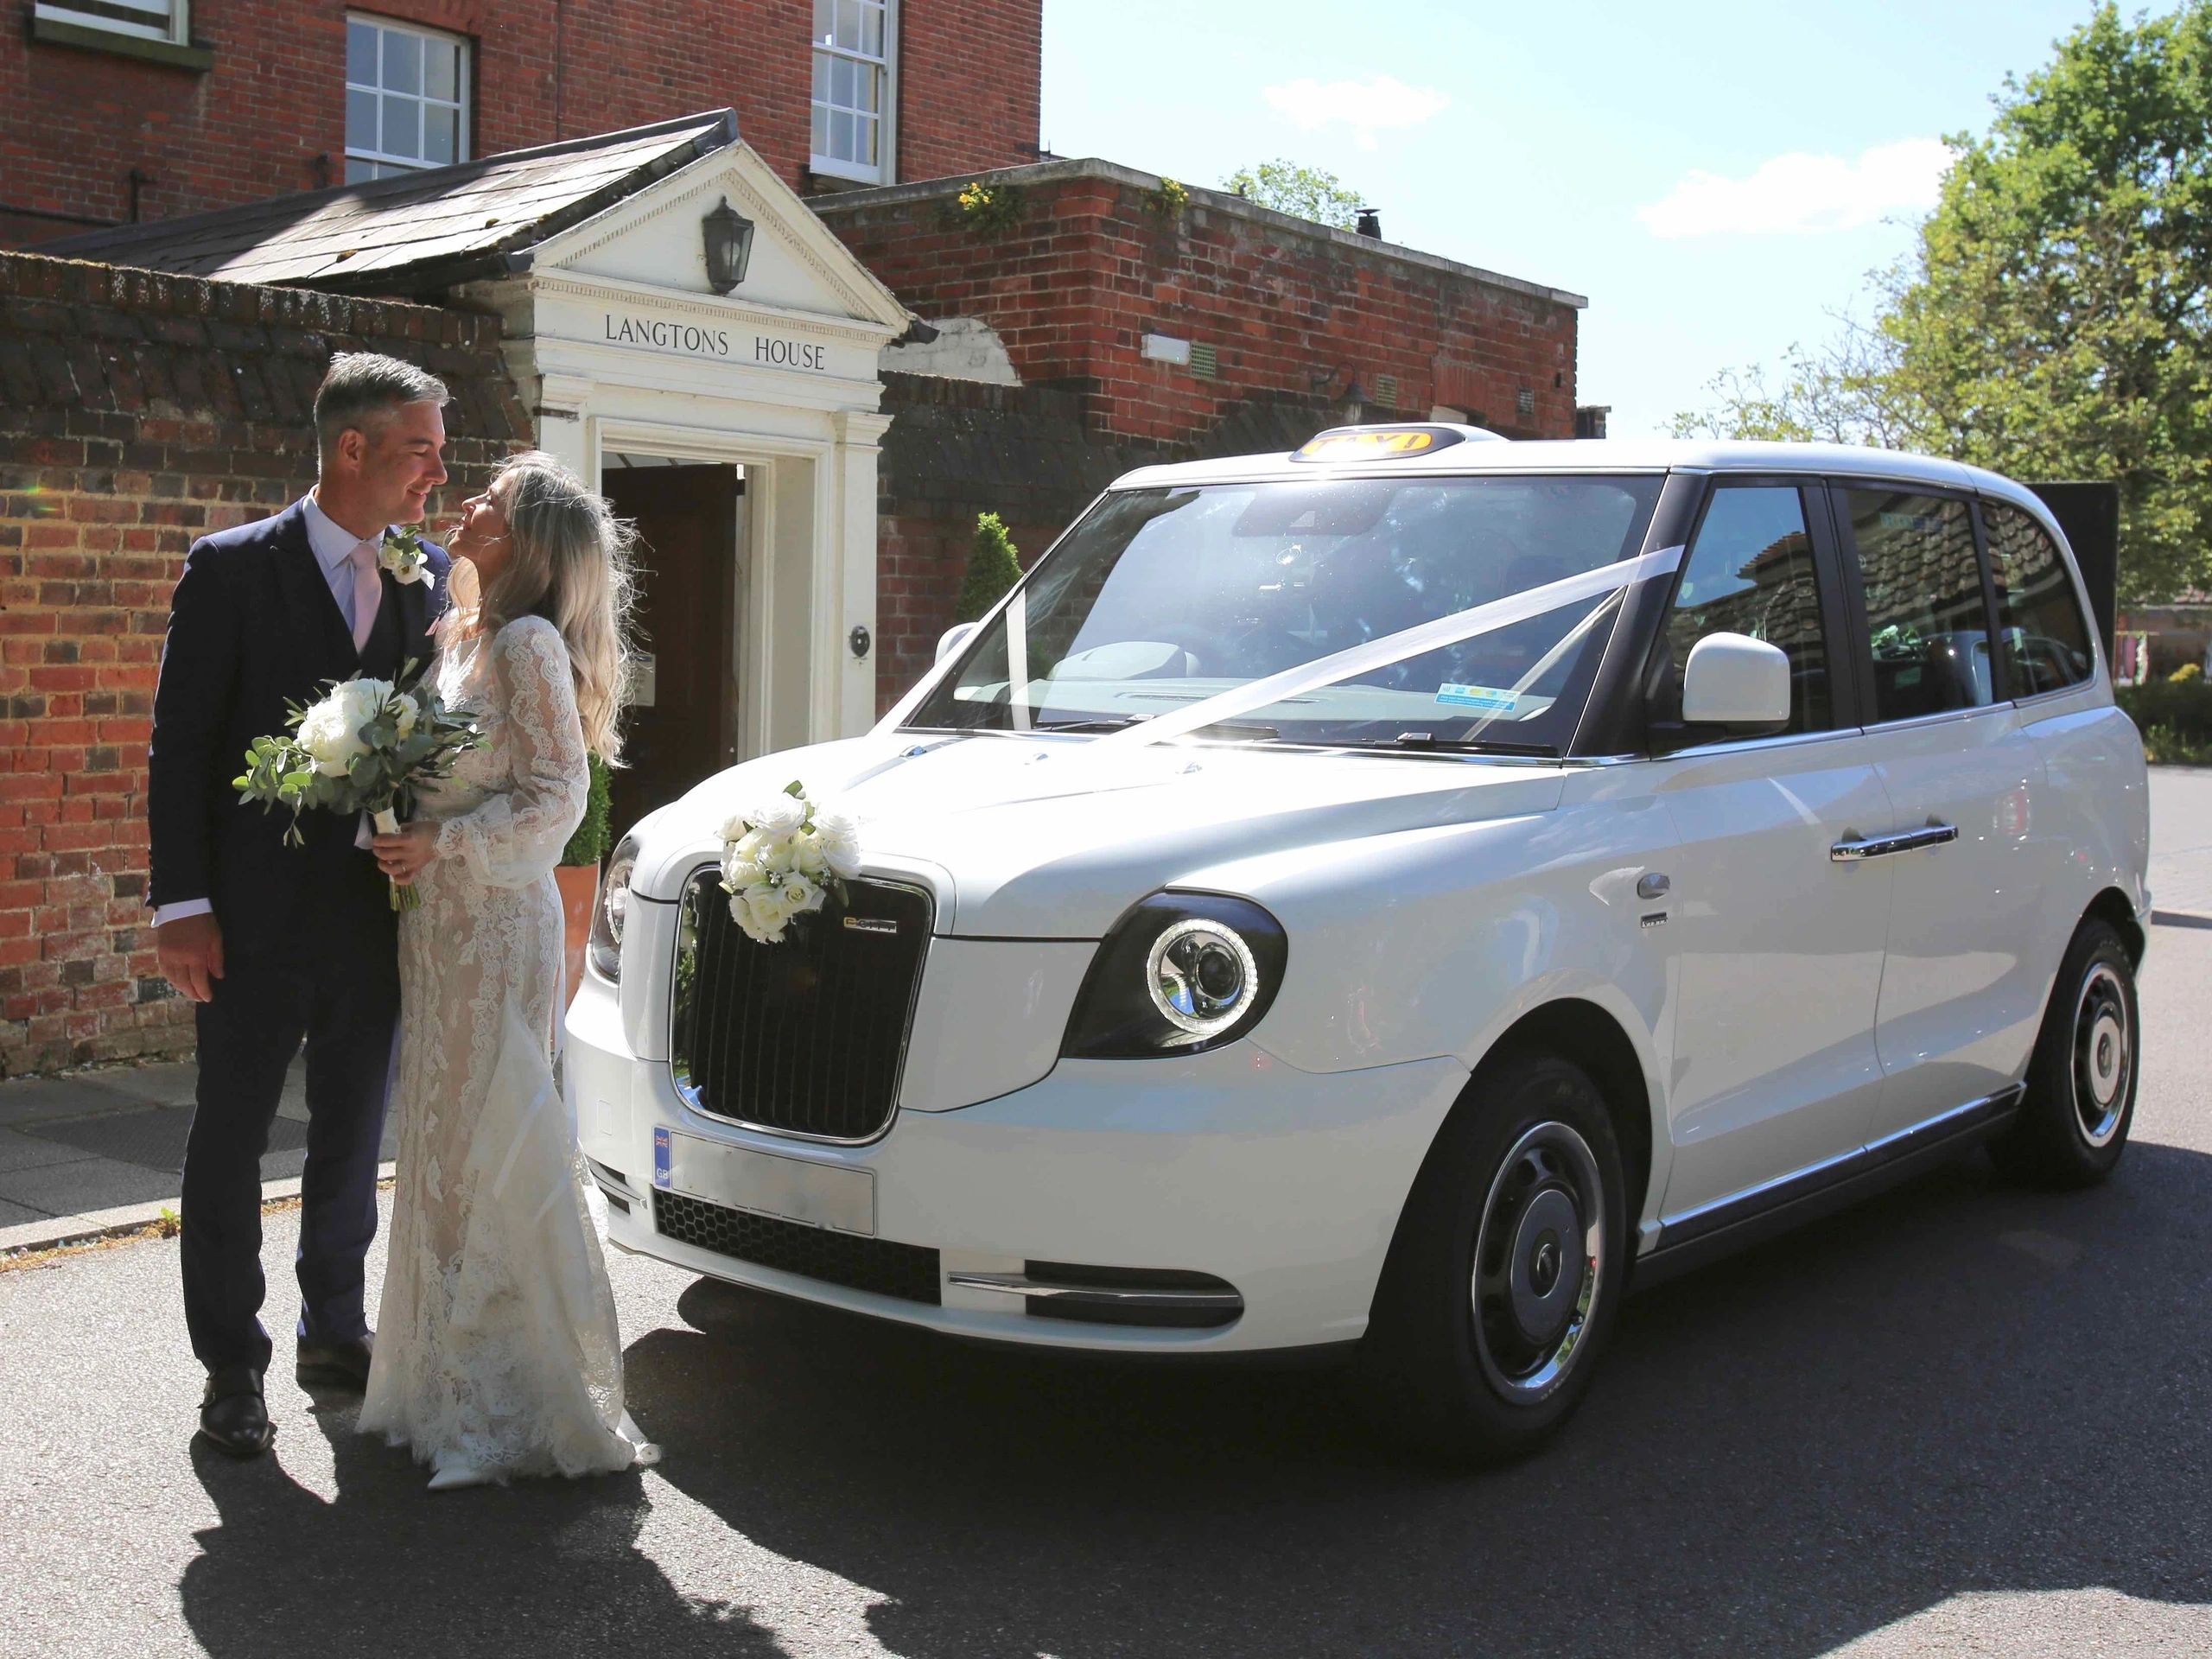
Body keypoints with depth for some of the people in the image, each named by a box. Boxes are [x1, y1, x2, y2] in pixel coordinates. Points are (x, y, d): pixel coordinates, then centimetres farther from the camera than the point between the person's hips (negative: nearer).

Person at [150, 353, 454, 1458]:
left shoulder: (429, 576, 7)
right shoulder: (232, 568, -6)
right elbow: (180, 747, -7)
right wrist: (182, 905, -12)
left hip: (380, 914, 4)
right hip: (259, 920, -4)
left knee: (353, 1141, 15)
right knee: (229, 1146, 6)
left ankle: (335, 1333, 31)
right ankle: (231, 1368, 18)